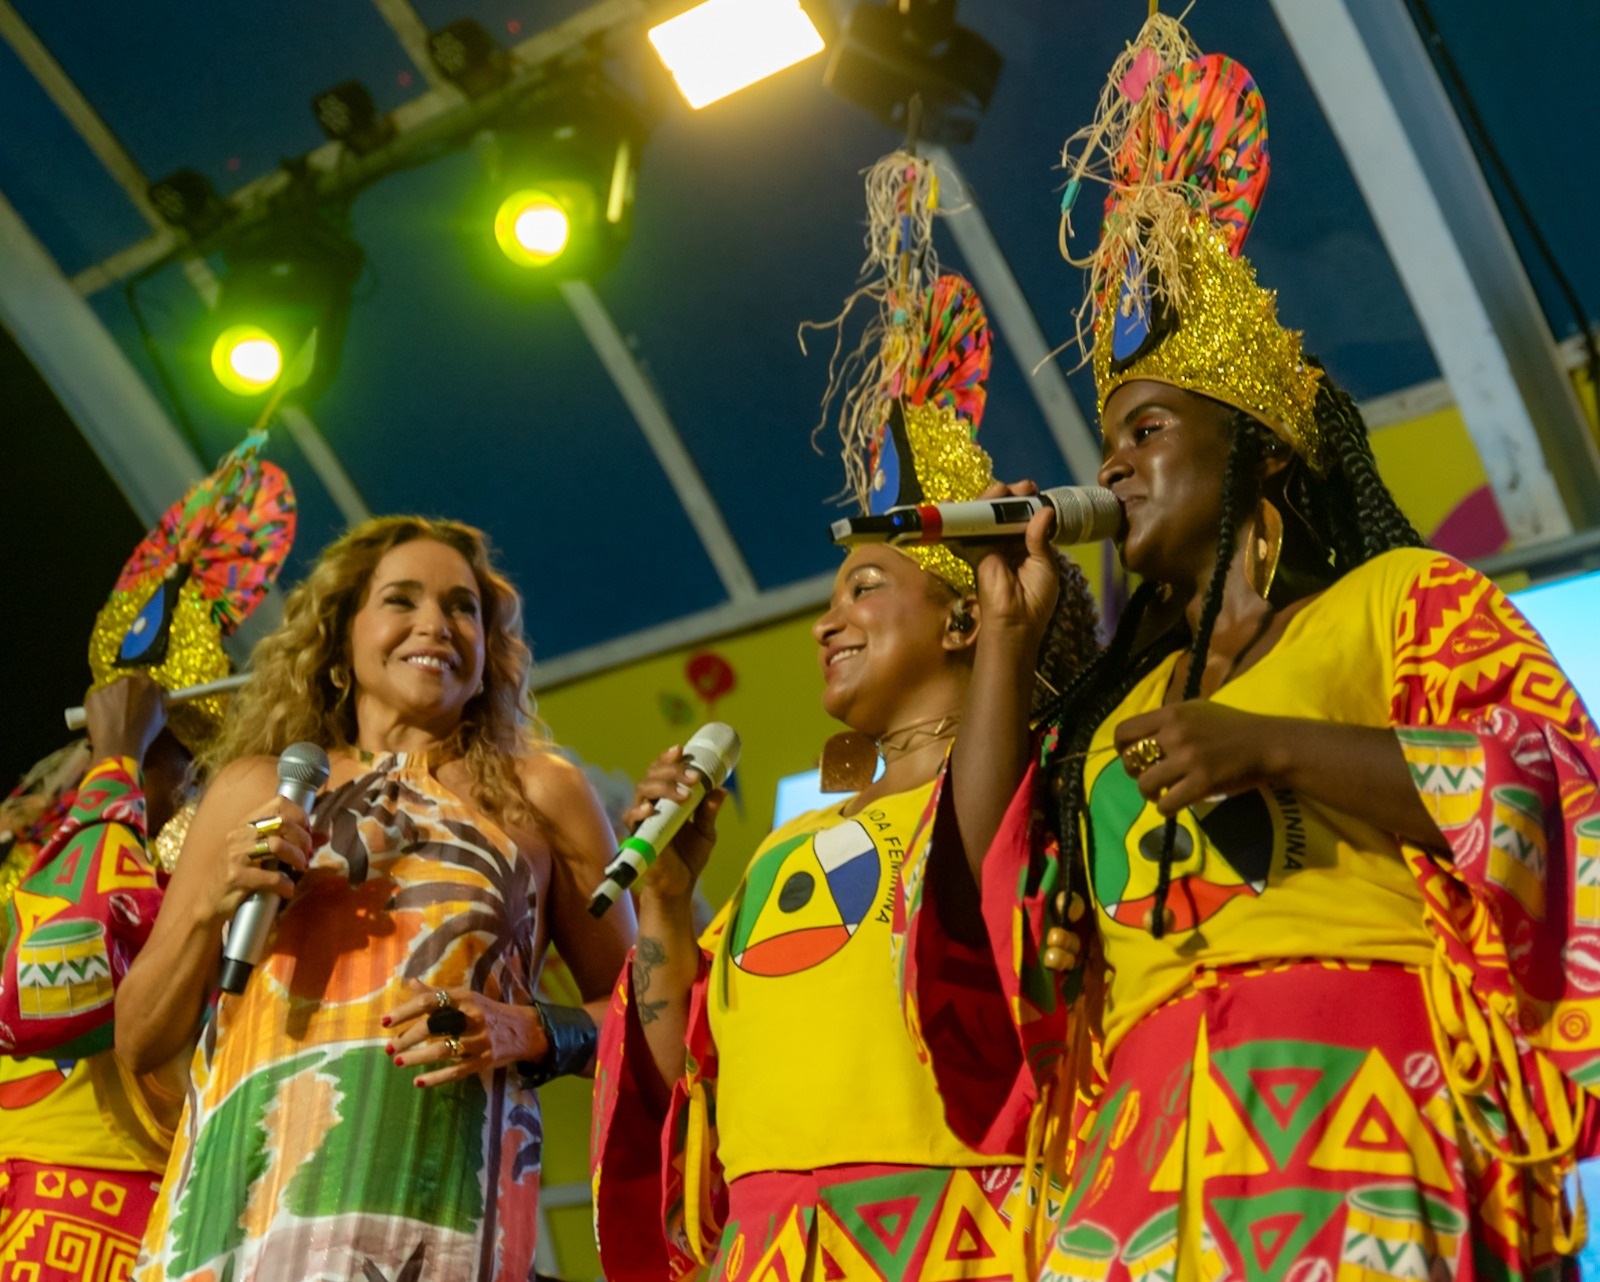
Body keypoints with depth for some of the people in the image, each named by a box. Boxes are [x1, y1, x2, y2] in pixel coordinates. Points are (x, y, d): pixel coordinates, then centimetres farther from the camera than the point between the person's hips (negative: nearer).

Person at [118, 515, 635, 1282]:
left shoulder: (539, 793, 9)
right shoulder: (255, 786, 13)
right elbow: (138, 1041, 14)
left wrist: (527, 1034, -7)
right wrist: (210, 910, -3)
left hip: (434, 1190, -2)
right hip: (239, 1182, 2)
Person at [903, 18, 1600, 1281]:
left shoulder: (1405, 599, 11)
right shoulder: (1122, 697, 26)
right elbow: (997, 876, 15)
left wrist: (1271, 749, -12)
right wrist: (1006, 642, 16)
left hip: (1359, 1117, -4)